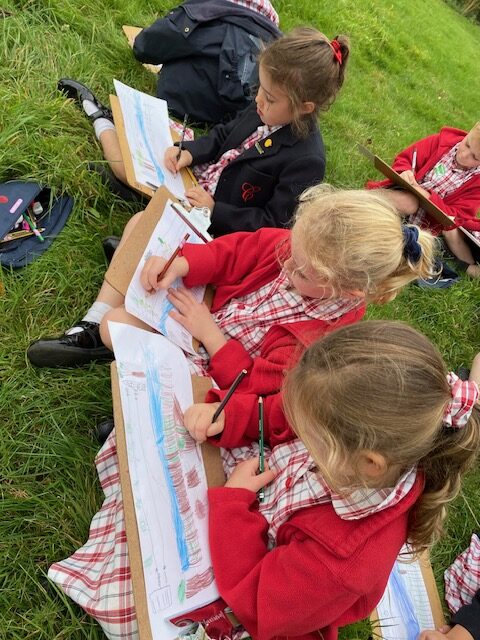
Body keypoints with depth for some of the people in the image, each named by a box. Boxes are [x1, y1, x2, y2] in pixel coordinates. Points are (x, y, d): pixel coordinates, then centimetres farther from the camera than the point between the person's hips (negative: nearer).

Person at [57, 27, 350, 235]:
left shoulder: (306, 161, -29)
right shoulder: (267, 110, -7)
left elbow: (272, 223, -24)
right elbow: (224, 134, 8)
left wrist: (214, 210, -27)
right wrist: (189, 152, -10)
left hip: (218, 222, -6)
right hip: (201, 176, 7)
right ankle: (101, 115, 31)